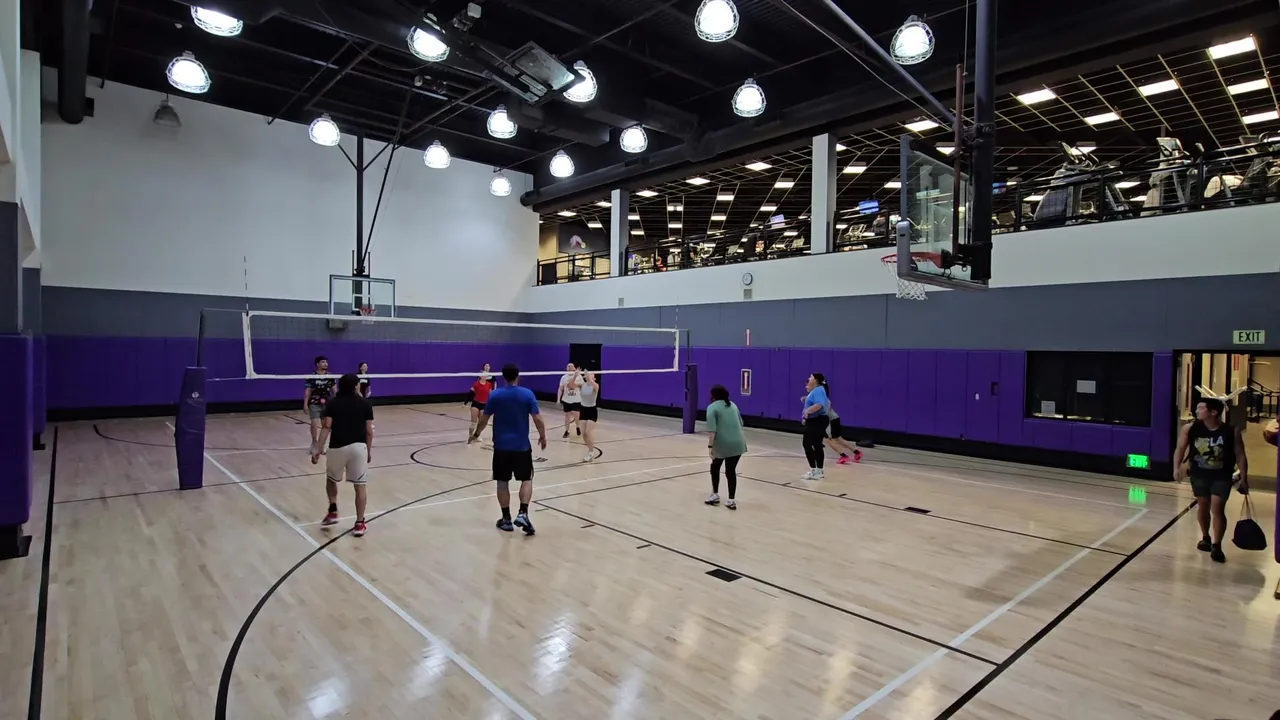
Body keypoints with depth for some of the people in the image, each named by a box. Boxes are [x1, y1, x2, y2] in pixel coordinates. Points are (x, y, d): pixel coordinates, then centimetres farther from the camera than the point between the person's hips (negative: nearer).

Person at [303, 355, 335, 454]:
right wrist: (305, 404, -9)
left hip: (327, 404, 3)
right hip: (314, 404, -3)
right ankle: (314, 442, 9)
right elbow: (308, 391, -4)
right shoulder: (312, 377, -5)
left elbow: (334, 390, 9)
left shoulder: (330, 376, 4)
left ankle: (321, 444, 20)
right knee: (315, 424, -13)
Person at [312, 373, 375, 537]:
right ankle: (359, 524, 5)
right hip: (358, 446, -1)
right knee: (360, 485, 4)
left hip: (337, 447, 1)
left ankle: (333, 511, 20)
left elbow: (327, 427, -4)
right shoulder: (365, 404, 6)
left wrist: (318, 449, -3)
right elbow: (369, 432, 5)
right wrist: (369, 450, 16)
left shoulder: (332, 403, 7)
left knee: (331, 479, 27)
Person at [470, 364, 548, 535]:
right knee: (526, 480, 10)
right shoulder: (527, 394, -6)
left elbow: (484, 419, 3)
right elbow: (538, 420, -9)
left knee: (503, 482, 10)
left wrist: (476, 434, 21)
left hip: (501, 446, 1)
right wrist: (543, 437, 7)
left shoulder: (495, 395, -3)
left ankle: (506, 519, 15)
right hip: (522, 446, -1)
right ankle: (523, 514, -5)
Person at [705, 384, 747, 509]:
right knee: (731, 471, 10)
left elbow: (712, 429, -12)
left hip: (722, 444, -4)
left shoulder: (712, 407, -1)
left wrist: (710, 446, -14)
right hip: (737, 443, 4)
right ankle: (731, 500, 8)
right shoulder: (733, 405, 18)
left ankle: (715, 495, 23)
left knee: (715, 467, 18)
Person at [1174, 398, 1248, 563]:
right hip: (1199, 474, 2)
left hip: (1222, 477, -2)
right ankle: (1205, 538, 34)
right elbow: (1180, 448, -2)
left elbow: (1240, 455, -6)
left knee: (1217, 509, -6)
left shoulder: (1232, 431, -12)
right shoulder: (1189, 429, -8)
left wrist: (1244, 478, -7)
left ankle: (1216, 546, 4)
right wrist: (1177, 467, -13)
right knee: (1202, 506, 14)